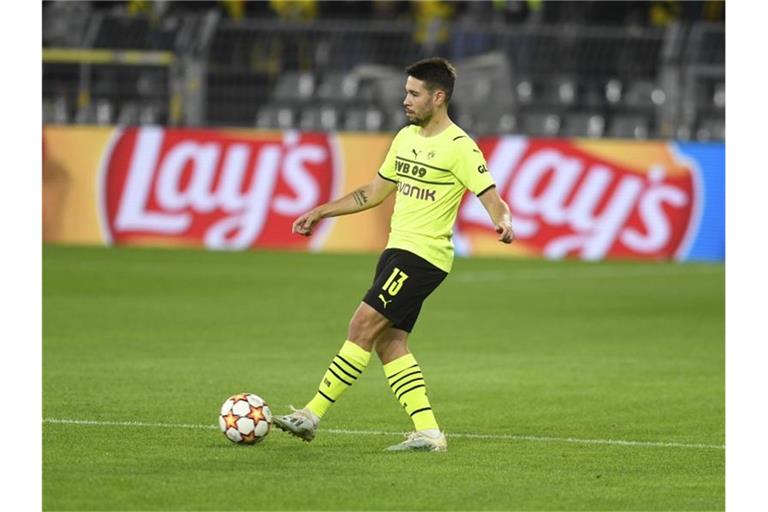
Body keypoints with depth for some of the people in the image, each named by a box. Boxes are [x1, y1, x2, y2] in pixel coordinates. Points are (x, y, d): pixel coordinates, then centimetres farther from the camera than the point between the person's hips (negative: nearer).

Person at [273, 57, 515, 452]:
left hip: (424, 254, -9)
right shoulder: (406, 138, 15)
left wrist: (503, 222, -37)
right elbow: (374, 192, 26)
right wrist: (321, 212, 24)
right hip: (397, 249, 9)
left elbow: (492, 200, -15)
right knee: (388, 342, 2)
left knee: (363, 326, -13)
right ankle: (427, 432, 3)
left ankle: (312, 415, -11)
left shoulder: (459, 147, -11)